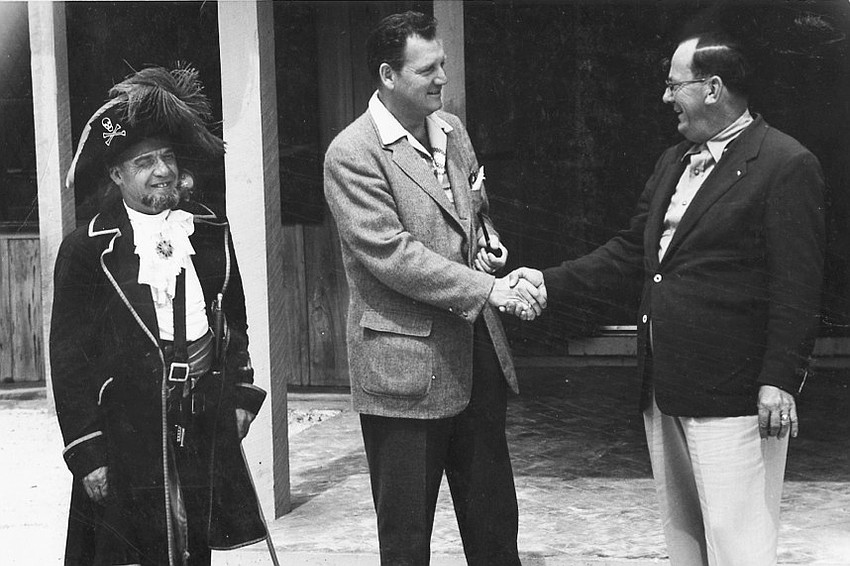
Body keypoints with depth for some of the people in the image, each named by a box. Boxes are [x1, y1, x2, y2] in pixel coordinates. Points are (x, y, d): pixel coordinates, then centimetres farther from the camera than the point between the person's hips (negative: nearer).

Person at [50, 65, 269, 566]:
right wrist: (86, 454, -9)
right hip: (126, 444, -4)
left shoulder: (212, 234, 8)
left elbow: (236, 321, 20)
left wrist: (241, 395, 11)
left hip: (206, 434, 4)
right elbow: (69, 359, -5)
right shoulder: (87, 251, -5)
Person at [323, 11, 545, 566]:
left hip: (478, 355, 7)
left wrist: (488, 241, 3)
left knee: (494, 520, 15)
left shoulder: (452, 129, 10)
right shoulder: (352, 155, -14)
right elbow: (390, 254, -21)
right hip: (406, 368, -7)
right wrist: (487, 288, -23)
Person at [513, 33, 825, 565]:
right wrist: (551, 281, 9)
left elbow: (797, 287, -15)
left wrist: (780, 381, -18)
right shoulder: (674, 162, 15)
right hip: (665, 390, 9)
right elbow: (631, 251, 18)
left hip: (731, 397, -8)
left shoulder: (786, 166, -11)